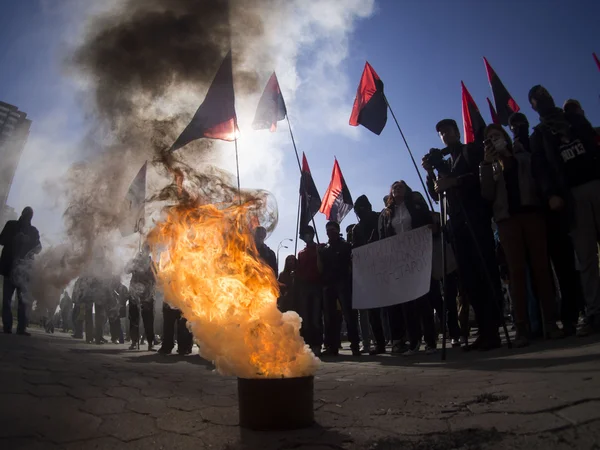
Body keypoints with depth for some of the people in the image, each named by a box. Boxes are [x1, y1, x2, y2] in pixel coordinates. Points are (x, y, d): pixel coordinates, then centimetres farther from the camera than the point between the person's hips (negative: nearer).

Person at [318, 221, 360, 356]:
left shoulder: (346, 246, 11)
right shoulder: (324, 249, 19)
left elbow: (352, 264, 5)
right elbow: (321, 268, 15)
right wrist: (319, 254, 3)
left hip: (343, 283, -4)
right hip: (328, 284, 4)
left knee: (349, 314, -12)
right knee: (329, 316, 1)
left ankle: (355, 345, -11)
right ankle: (332, 346, 4)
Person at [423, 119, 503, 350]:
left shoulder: (474, 150, 9)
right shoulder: (443, 162, 23)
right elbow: (436, 195, 15)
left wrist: (455, 181, -17)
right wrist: (430, 172, 1)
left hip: (476, 218, -5)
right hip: (458, 223, 6)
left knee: (486, 271, -9)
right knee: (468, 276, 1)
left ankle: (492, 329, -7)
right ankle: (484, 329, 4)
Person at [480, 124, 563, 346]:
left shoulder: (523, 154, 18)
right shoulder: (489, 165, 18)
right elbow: (487, 195, 1)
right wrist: (487, 165, -3)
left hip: (531, 212, 0)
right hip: (507, 218, 0)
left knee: (541, 265, -6)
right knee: (516, 271, -7)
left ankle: (550, 322, -1)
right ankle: (521, 327, -8)